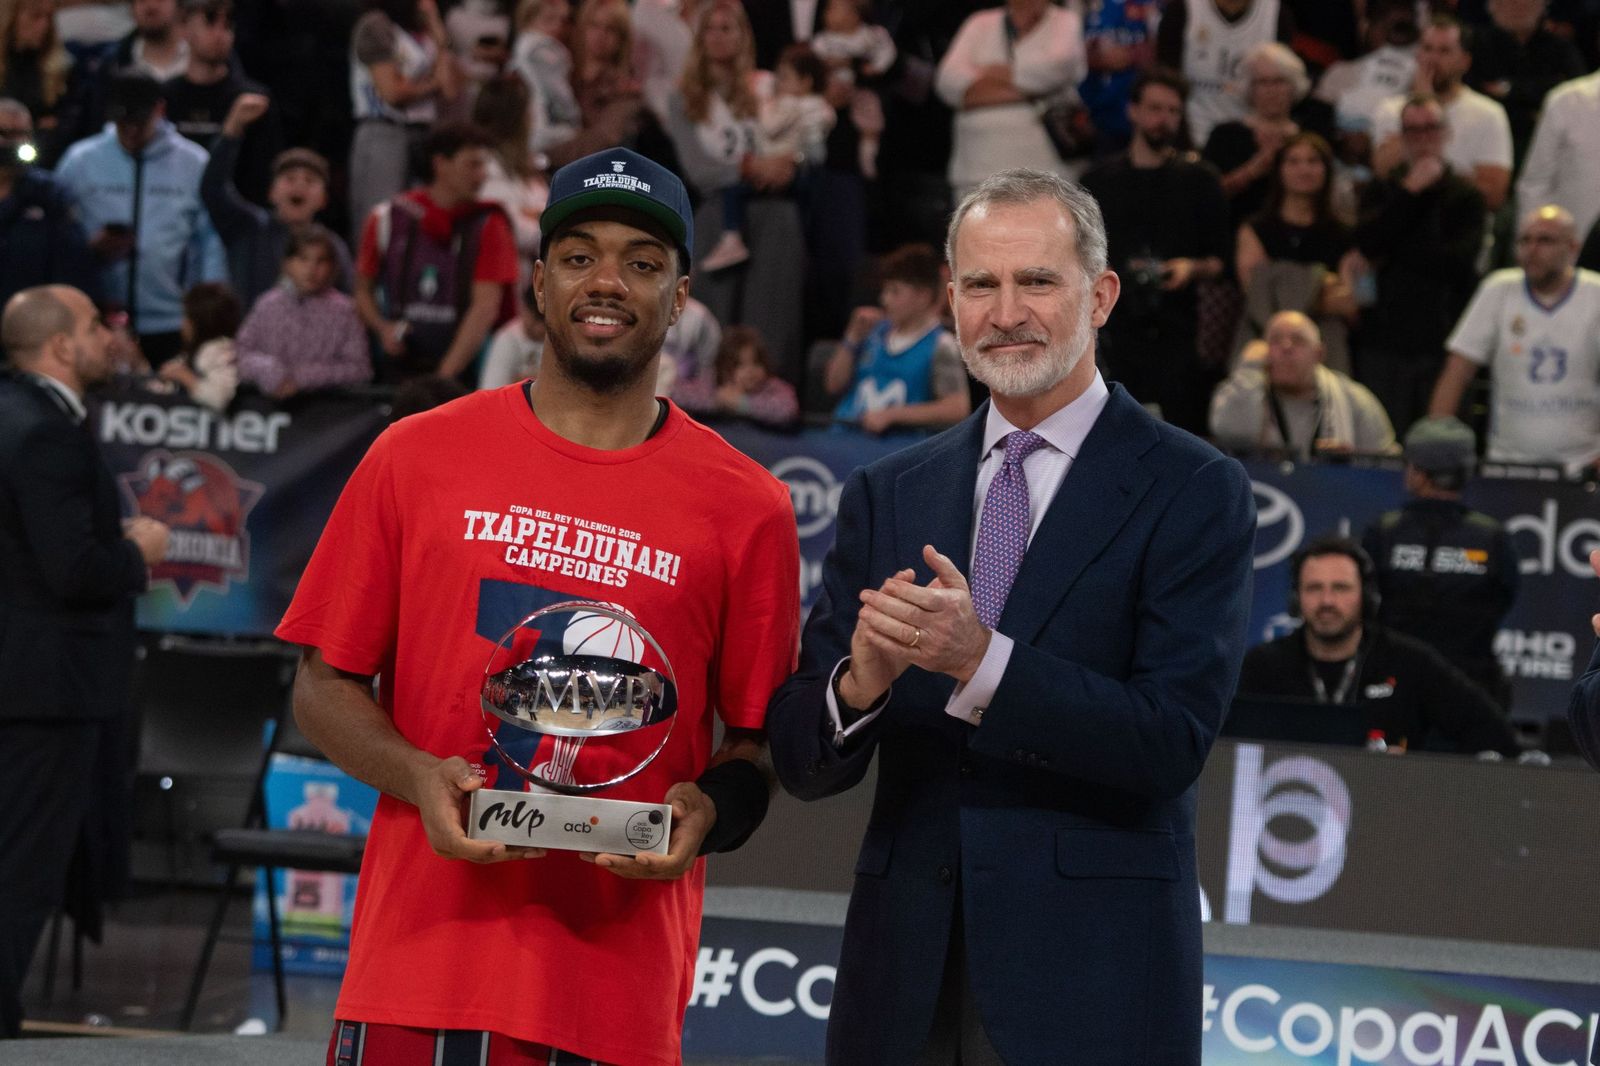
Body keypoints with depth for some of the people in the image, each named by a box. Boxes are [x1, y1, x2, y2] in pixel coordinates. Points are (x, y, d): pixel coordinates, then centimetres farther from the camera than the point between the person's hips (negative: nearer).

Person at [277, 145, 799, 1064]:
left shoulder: (746, 508, 4)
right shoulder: (416, 458, 6)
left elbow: (761, 740, 10)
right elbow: (326, 684, 9)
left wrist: (707, 813, -11)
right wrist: (417, 776, -9)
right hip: (422, 948, 0)